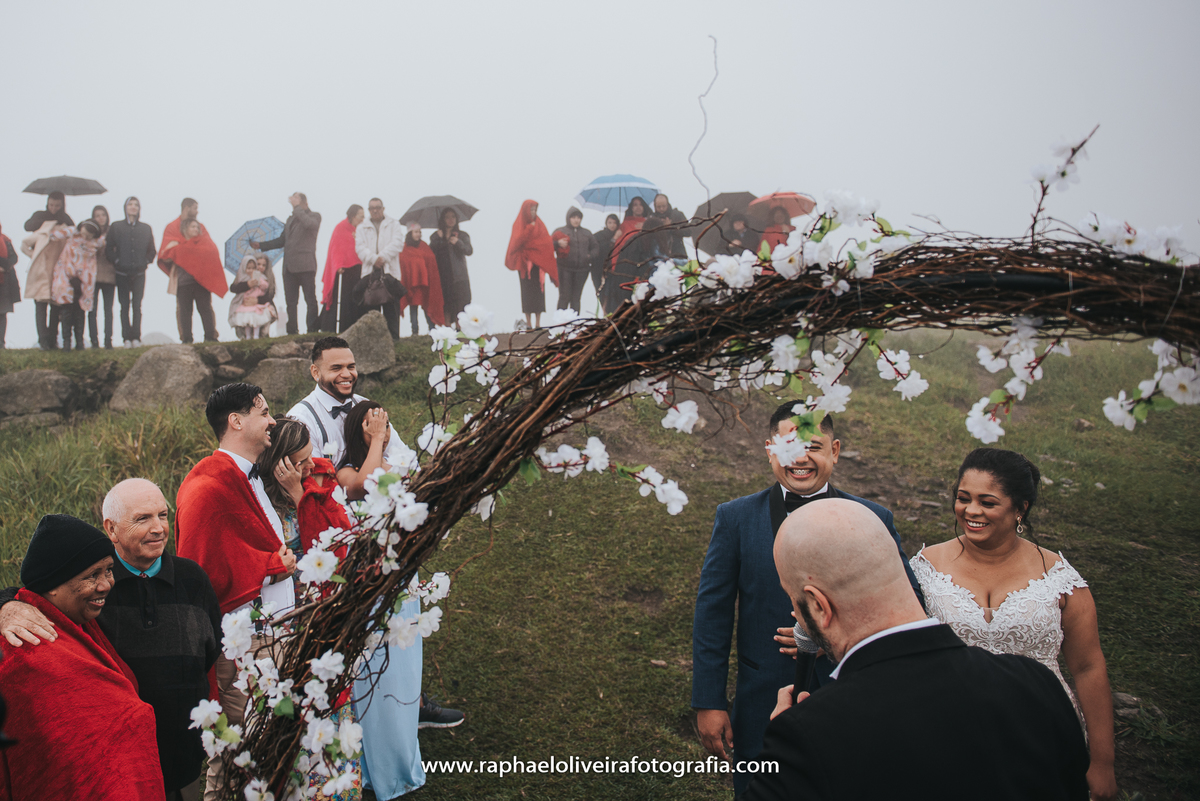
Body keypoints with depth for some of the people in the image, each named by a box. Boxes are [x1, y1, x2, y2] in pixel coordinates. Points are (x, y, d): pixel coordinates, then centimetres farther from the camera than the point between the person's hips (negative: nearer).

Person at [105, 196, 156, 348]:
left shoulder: (146, 229, 10)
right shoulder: (116, 227, 5)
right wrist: (116, 261, -5)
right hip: (122, 273, -1)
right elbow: (108, 249, 5)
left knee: (137, 306, -3)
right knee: (125, 306, 0)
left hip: (139, 273, 1)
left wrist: (146, 261, 3)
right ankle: (127, 338, 0)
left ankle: (136, 337, -2)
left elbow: (152, 250, 15)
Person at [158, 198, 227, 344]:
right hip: (183, 276, -2)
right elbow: (166, 250, -3)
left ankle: (211, 336, -6)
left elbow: (211, 248, 6)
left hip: (202, 276, 2)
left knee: (206, 307, -4)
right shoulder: (172, 227, 9)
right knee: (183, 308, -4)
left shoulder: (200, 226, 19)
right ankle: (186, 338, -4)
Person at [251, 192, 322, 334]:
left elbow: (309, 223, -23)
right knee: (291, 302, 6)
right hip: (289, 266, 7)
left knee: (310, 300, -4)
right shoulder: (290, 219, 23)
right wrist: (261, 245, 19)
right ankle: (292, 332, 10)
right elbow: (282, 240, 24)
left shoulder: (314, 216, 2)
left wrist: (297, 207, -16)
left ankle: (313, 331, -4)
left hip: (305, 266, -7)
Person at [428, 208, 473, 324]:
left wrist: (458, 243, -16)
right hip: (442, 277, 1)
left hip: (459, 276, 0)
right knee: (445, 306, -6)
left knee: (461, 304, -12)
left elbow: (469, 251, -1)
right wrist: (438, 239, -7)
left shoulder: (462, 235, 14)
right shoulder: (435, 236, 16)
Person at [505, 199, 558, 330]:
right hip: (525, 263, -3)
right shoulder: (519, 224, 3)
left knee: (539, 292, -2)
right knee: (527, 293, -5)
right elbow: (518, 241, -13)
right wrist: (529, 229, -16)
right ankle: (528, 323, -2)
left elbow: (547, 241, 5)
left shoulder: (539, 224, 13)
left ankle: (538, 323, 0)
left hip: (539, 262, 3)